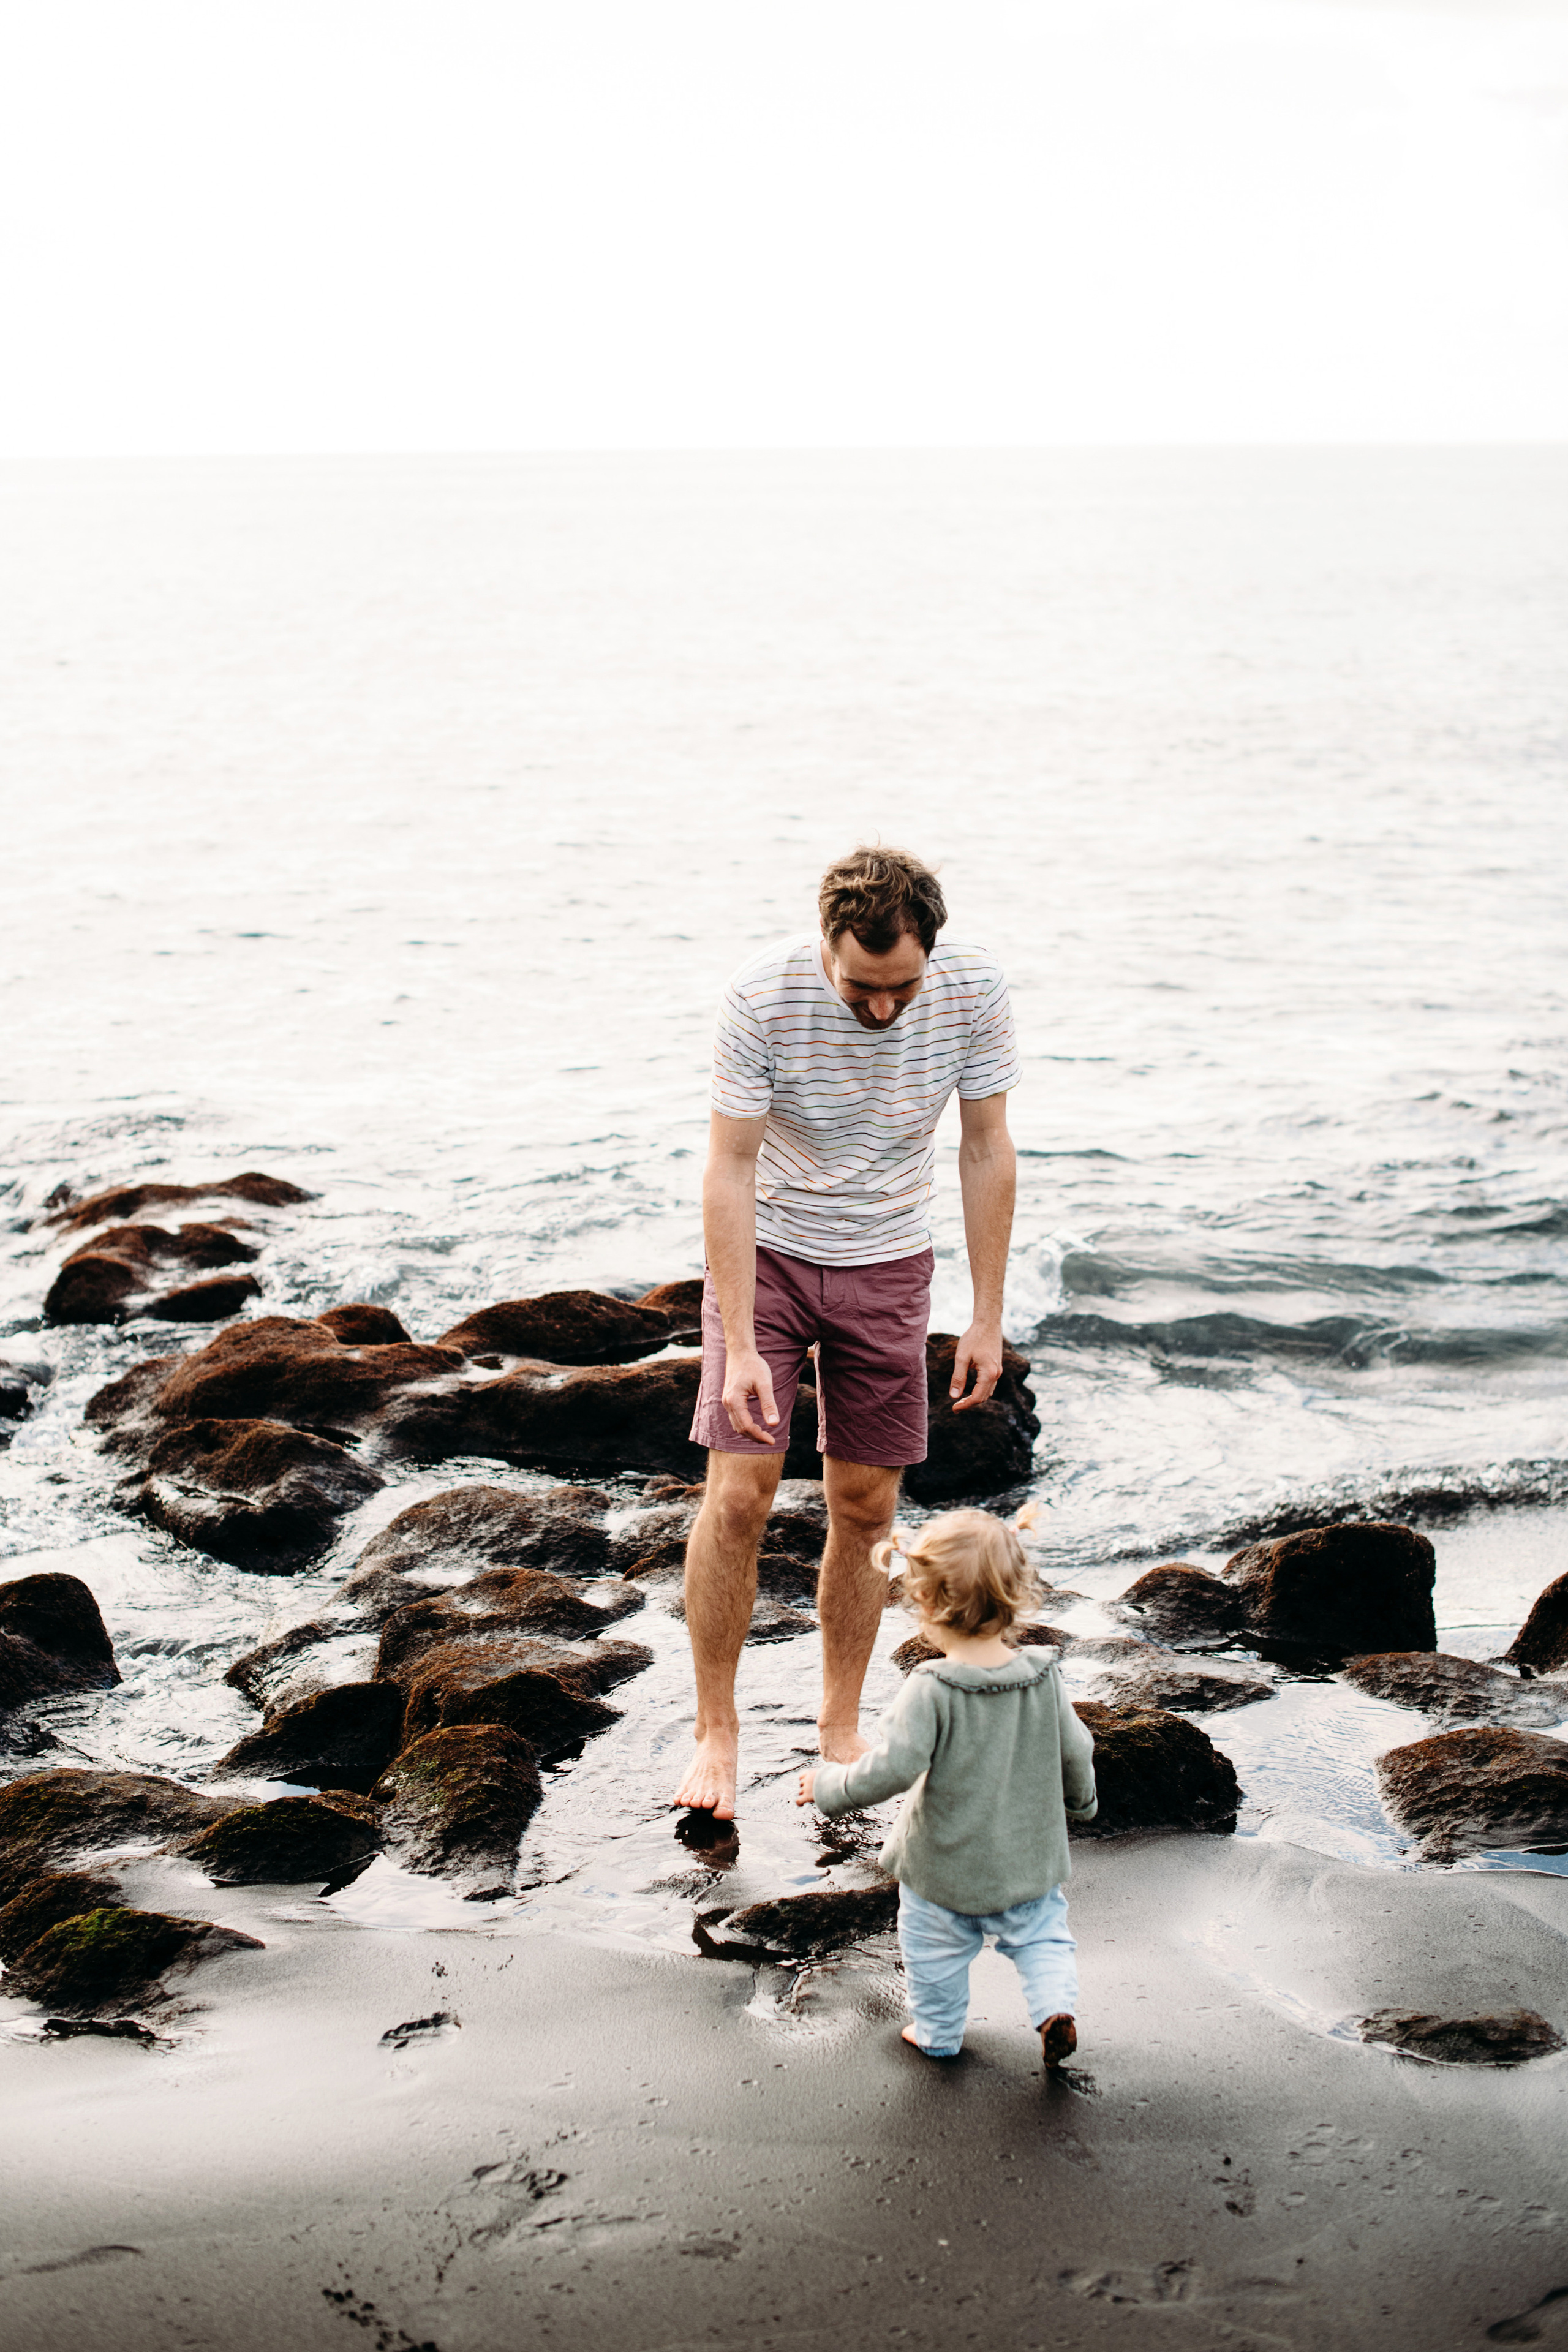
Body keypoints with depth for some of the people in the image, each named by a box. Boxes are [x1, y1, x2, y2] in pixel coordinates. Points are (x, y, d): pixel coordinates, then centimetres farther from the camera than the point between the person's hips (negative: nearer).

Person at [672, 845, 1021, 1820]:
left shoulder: (975, 989, -18)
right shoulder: (762, 995, -26)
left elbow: (986, 1151, -6)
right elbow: (731, 1167, -21)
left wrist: (989, 1318, -5)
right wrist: (740, 1347, -24)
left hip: (888, 1265, 2)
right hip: (767, 1253, -2)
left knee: (866, 1507, 5)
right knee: (739, 1494, -8)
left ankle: (841, 1726, 21)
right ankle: (716, 1727, 8)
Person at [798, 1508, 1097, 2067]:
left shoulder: (930, 1691, -26)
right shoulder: (1044, 1678, -11)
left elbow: (893, 1767, -28)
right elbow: (1075, 1754, 0)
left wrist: (829, 1786, -11)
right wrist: (1081, 1801, 22)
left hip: (944, 1866, -3)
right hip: (1029, 1860, 3)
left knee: (934, 1949, 20)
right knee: (1041, 1935, 24)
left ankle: (939, 2032, 34)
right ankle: (1055, 2005, 5)